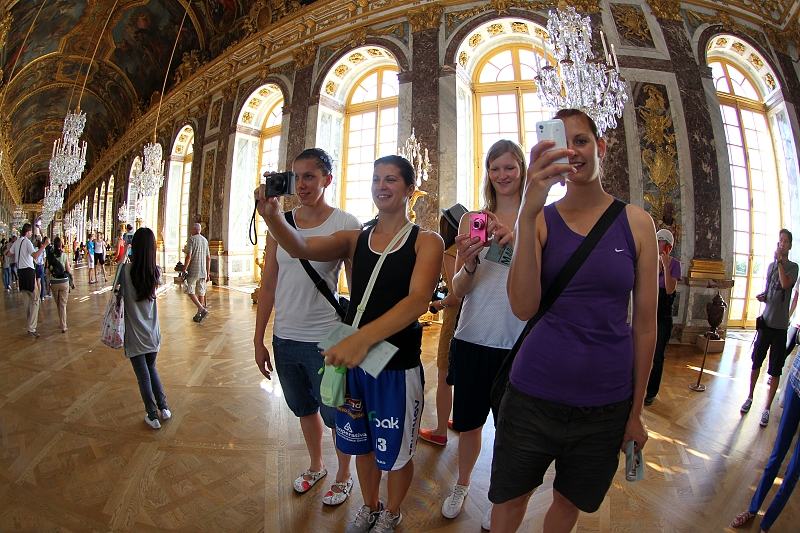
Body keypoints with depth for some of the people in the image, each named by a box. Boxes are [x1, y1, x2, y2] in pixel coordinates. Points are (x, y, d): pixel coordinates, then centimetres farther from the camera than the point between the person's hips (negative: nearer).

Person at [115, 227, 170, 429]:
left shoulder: (126, 269, -16)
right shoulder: (155, 271, -7)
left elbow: (119, 292, -6)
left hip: (135, 335, -3)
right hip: (152, 332, 3)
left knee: (143, 375, 9)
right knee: (151, 369, 23)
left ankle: (153, 416, 19)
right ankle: (164, 408, 22)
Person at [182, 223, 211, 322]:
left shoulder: (191, 239, -6)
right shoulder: (205, 240, 12)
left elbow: (188, 256, -15)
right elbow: (208, 258, 13)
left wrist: (184, 269, -9)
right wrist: (208, 273, 17)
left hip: (193, 270, -6)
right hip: (203, 271, 6)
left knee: (190, 291, 0)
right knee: (201, 293, 8)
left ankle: (202, 309, -16)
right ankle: (198, 315, 13)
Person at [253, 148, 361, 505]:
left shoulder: (345, 225, -10)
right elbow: (268, 284, 5)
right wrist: (259, 340, 6)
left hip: (325, 340, -5)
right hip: (284, 338, 5)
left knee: (335, 416, 12)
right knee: (304, 409, 24)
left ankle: (343, 476, 40)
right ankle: (316, 466, 50)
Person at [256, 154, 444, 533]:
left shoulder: (426, 241, -7)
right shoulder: (356, 239, 4)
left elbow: (418, 300, -23)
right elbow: (301, 248, -11)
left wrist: (363, 337, -35)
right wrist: (272, 216, -32)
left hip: (398, 365, -3)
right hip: (350, 358, 4)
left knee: (395, 452, 17)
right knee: (362, 443, 23)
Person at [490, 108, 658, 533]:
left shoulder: (636, 223, -3)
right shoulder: (541, 219, -5)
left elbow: (645, 324, 2)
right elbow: (523, 308, -19)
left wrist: (636, 410, 7)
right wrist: (527, 214, -28)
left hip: (606, 404, 1)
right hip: (534, 395, -1)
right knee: (510, 499, 18)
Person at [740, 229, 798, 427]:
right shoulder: (771, 265, 9)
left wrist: (780, 261, -18)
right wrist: (762, 296, -2)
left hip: (780, 325, -4)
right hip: (765, 321, 4)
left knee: (775, 370, 2)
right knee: (756, 363, 11)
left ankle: (766, 409, 11)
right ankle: (750, 397, 26)